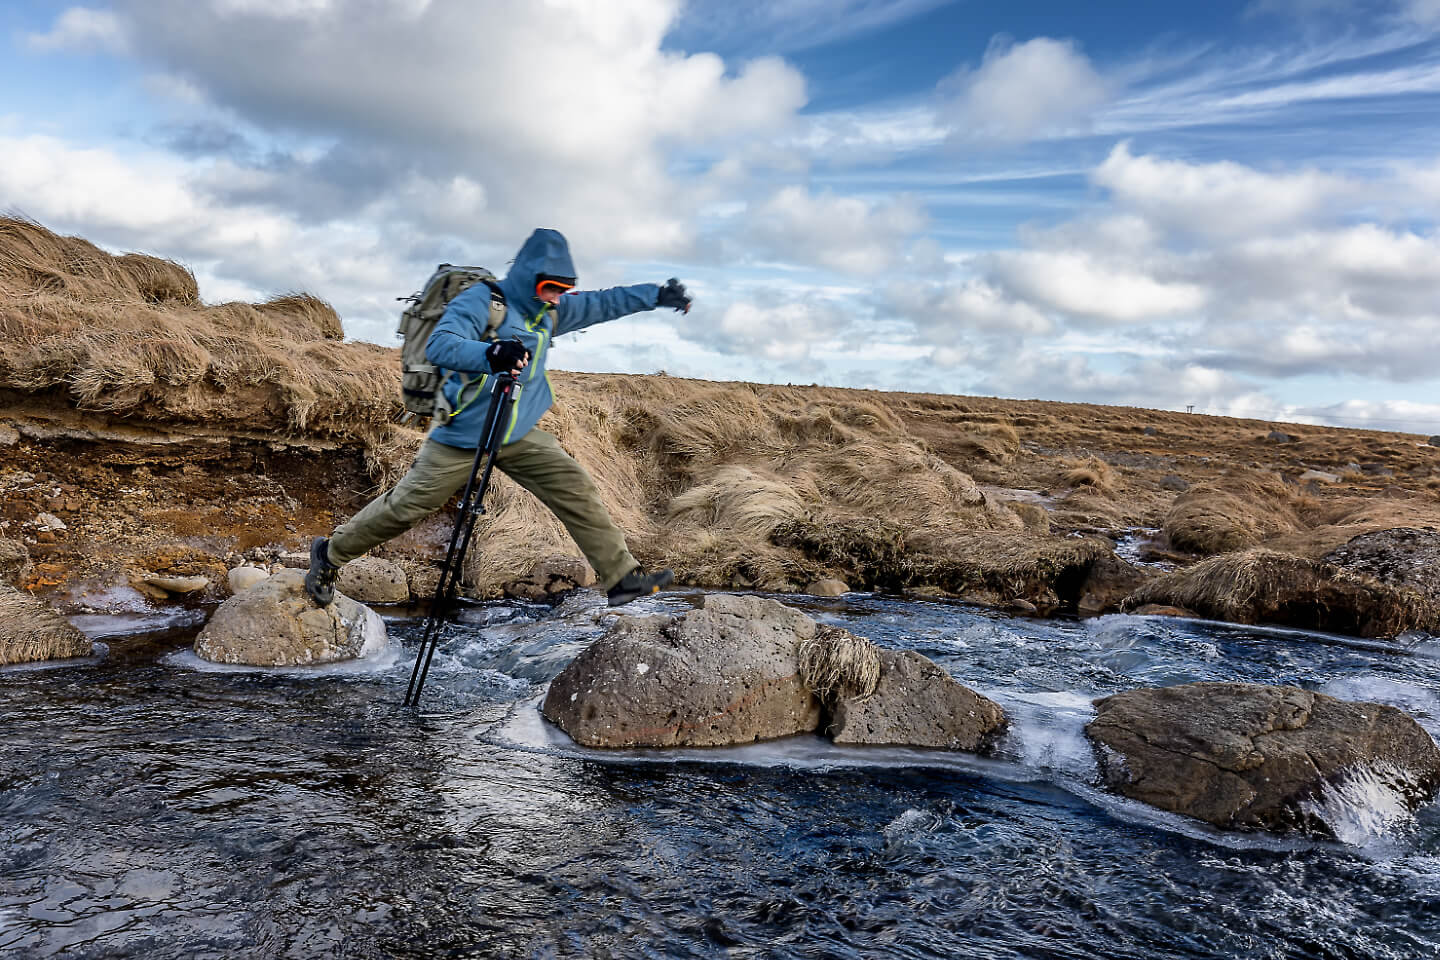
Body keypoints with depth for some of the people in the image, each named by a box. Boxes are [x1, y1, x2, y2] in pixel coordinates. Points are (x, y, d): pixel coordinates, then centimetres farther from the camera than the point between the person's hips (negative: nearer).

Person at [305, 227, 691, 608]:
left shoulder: (550, 312, 3)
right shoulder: (479, 302, -19)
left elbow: (603, 303, 10)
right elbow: (438, 345, -34)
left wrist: (658, 295, 2)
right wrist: (490, 354, -52)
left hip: (521, 436, 6)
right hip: (462, 437, -6)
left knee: (577, 491, -4)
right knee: (406, 505, 4)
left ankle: (621, 577, 2)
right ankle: (330, 554, 26)